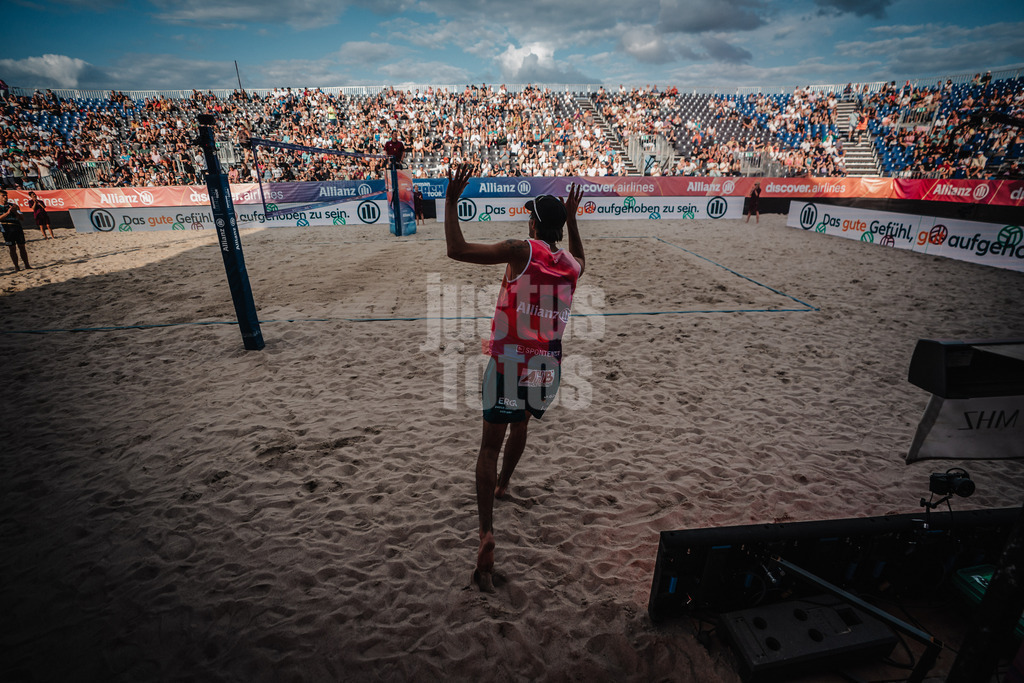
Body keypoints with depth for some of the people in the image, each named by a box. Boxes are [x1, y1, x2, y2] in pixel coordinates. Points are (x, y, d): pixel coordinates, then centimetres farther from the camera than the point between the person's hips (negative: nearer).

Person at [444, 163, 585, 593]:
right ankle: (502, 486, 52)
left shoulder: (523, 250, -12)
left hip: (510, 363, -5)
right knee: (520, 424, 30)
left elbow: (457, 250, -17)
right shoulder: (571, 265, 3)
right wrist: (571, 218, 32)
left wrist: (451, 200, -6)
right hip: (548, 366, 5)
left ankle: (487, 533, -6)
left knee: (490, 445, 4)